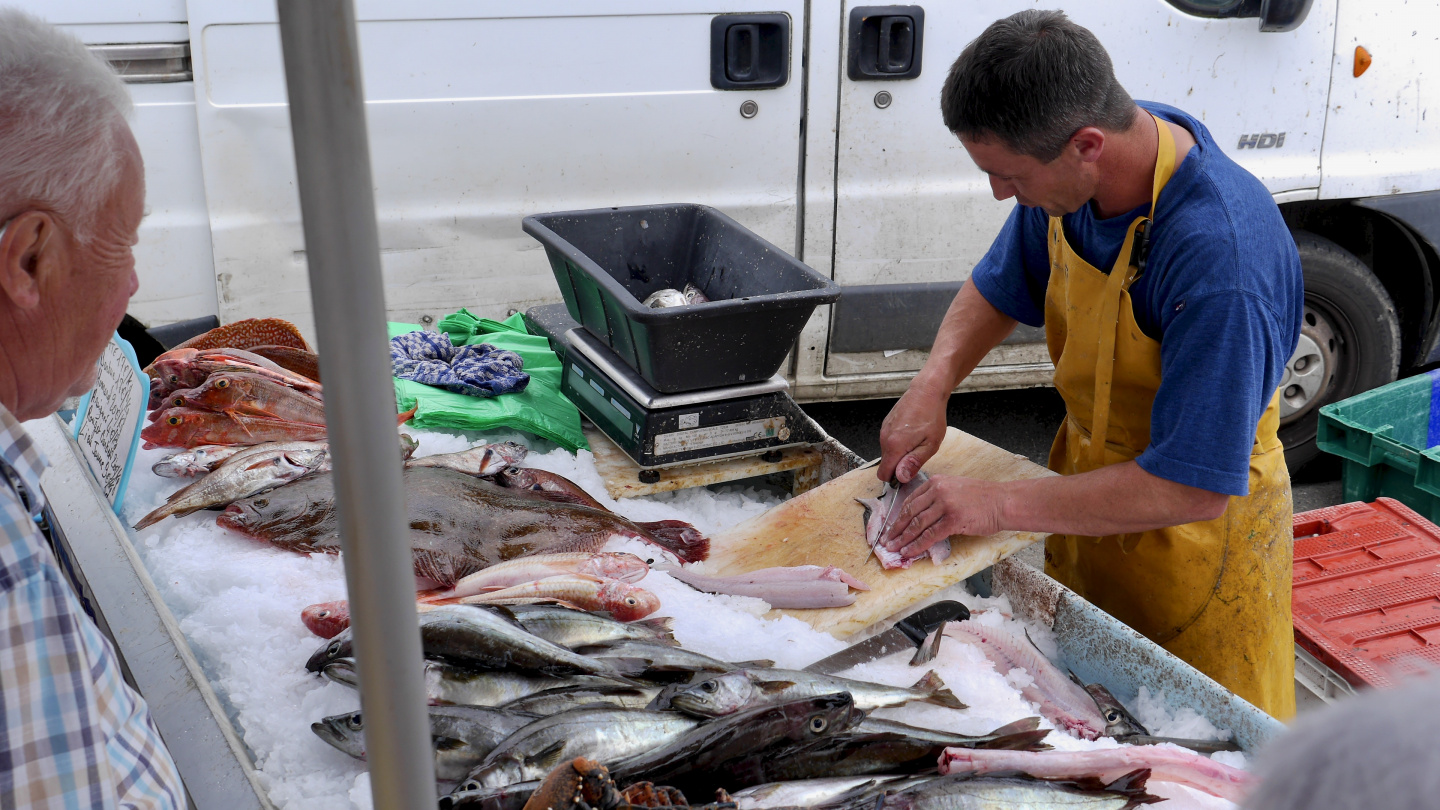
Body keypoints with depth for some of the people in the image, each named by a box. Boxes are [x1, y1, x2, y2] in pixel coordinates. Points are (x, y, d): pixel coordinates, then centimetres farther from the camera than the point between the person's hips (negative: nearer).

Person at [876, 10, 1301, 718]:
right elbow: (997, 288, 7)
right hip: (1092, 495, 7)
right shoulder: (1071, 178, -12)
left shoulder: (1220, 256, -37)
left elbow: (1193, 488, -34)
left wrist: (1001, 505, -30)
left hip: (1193, 546, -7)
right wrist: (931, 386, -11)